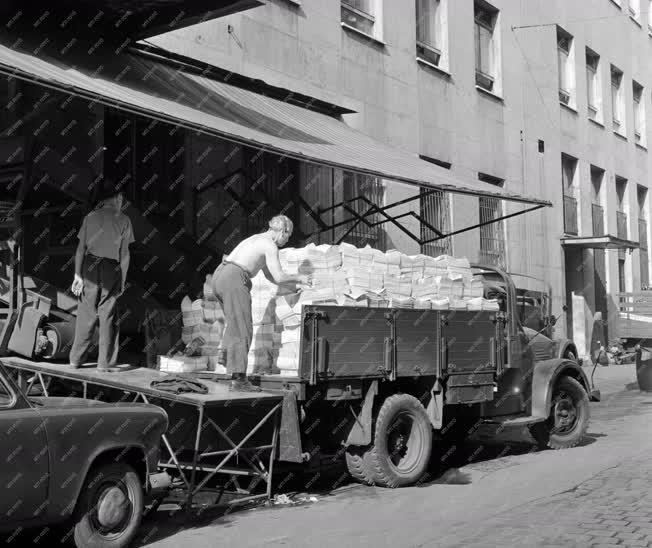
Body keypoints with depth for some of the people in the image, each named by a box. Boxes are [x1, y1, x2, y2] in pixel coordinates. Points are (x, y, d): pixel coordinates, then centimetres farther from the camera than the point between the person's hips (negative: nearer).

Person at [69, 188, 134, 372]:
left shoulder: (90, 217, 10)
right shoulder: (123, 220, 5)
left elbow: (81, 248, 3)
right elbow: (124, 253, 1)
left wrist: (77, 275, 3)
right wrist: (123, 279, 6)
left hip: (89, 266, 2)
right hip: (111, 268, -2)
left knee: (86, 314, 9)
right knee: (108, 317, 3)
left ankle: (75, 359, 14)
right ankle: (106, 363, 5)